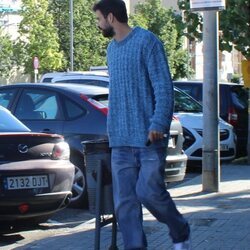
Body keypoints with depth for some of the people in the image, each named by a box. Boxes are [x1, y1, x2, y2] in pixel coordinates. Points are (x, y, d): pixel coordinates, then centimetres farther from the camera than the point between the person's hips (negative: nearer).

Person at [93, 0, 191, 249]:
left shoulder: (146, 41, -8)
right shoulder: (111, 48, 16)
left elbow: (163, 86, -12)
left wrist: (158, 123, -21)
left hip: (148, 136, -7)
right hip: (120, 140, 7)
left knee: (149, 191, -9)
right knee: (124, 202, 0)